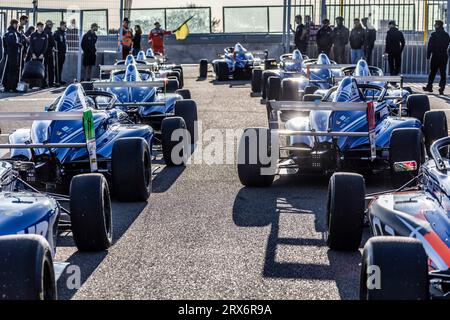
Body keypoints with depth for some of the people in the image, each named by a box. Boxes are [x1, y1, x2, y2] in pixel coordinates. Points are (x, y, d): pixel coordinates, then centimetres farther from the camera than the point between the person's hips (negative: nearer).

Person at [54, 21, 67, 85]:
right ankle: (56, 80, -6)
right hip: (58, 53, -8)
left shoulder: (64, 33, 16)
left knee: (61, 67, 12)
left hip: (63, 53, 8)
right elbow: (55, 42, -14)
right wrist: (56, 49, -18)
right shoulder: (57, 33, -9)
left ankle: (60, 80, 18)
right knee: (57, 67, -6)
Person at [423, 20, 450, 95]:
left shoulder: (434, 35, -10)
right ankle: (441, 88, -1)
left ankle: (429, 87, 14)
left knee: (432, 72, 7)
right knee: (443, 73, 4)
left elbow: (430, 46, -9)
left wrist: (428, 55, -4)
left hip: (435, 56, -4)